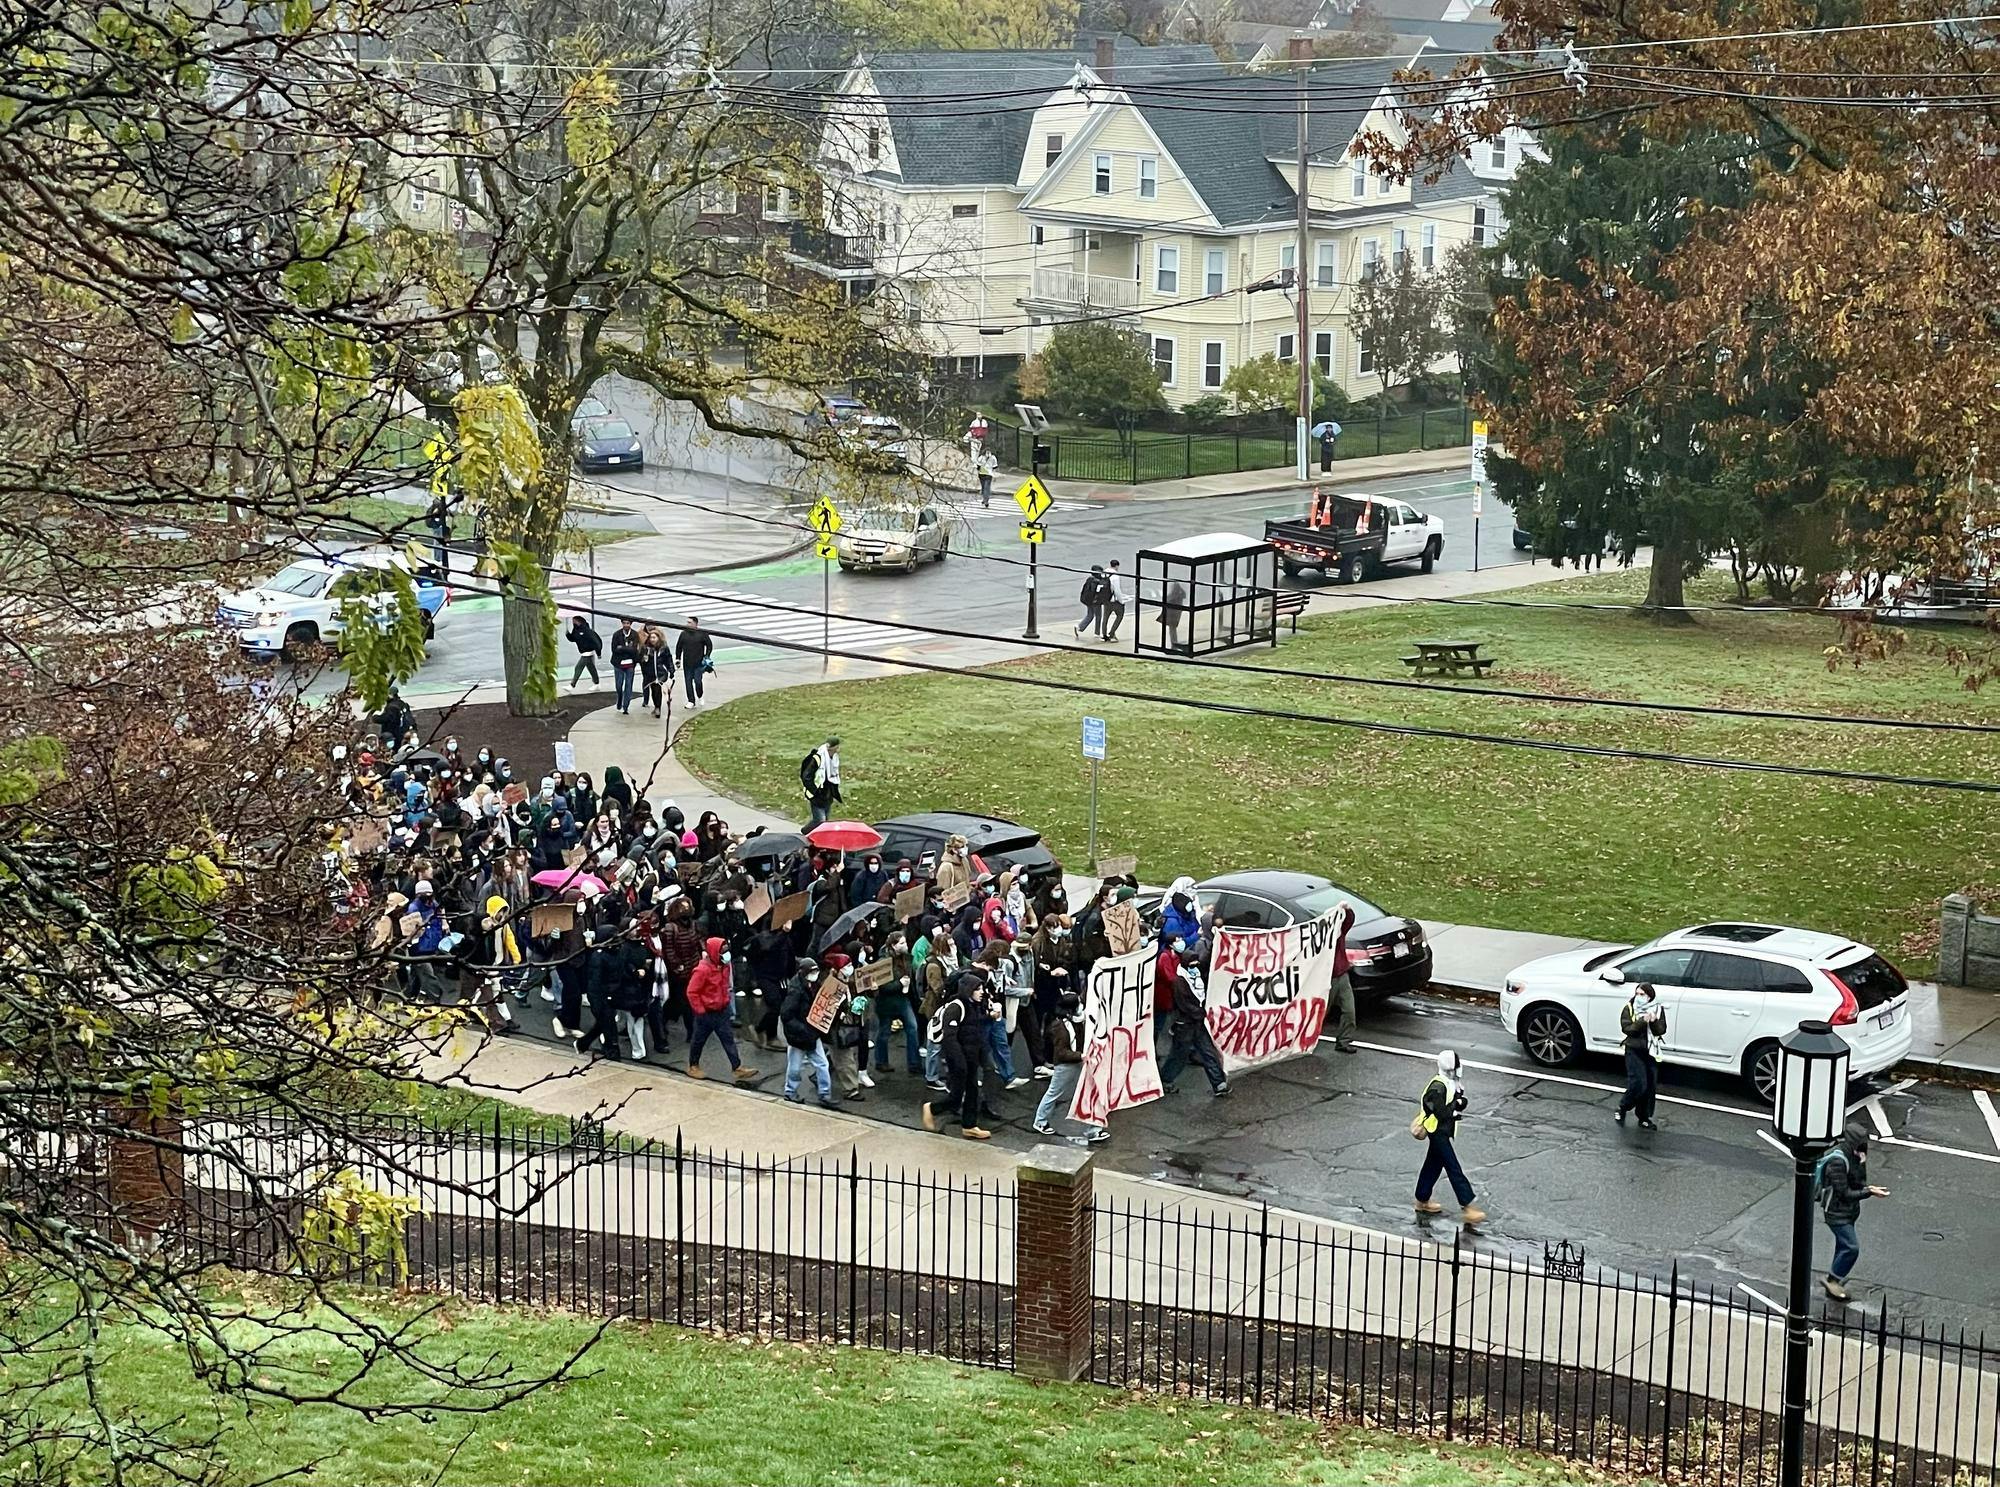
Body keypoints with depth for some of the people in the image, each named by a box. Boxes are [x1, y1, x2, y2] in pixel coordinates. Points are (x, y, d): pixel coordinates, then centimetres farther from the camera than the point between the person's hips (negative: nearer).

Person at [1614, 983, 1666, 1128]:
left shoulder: (1658, 1010, 4)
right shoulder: (1629, 1009, -3)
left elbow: (1661, 1031, -1)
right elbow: (1626, 1029, -13)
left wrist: (1654, 1022, -20)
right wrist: (1643, 1021, -24)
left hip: (1651, 1052, 4)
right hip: (1634, 1051, -4)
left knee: (1651, 1086, 4)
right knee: (1638, 1084, -14)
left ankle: (1644, 1118, 16)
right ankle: (1622, 1109, 8)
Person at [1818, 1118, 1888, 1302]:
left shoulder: (1852, 1155, 2)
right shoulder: (1837, 1162, -27)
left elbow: (1859, 1182, 5)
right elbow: (1844, 1193, -25)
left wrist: (1861, 1163, -14)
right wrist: (1869, 1193, -25)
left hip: (1848, 1211, 10)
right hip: (1837, 1213, -10)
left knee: (1843, 1247, 18)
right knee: (1851, 1247, -12)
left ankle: (1834, 1283, 31)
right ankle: (1832, 1280, 2)